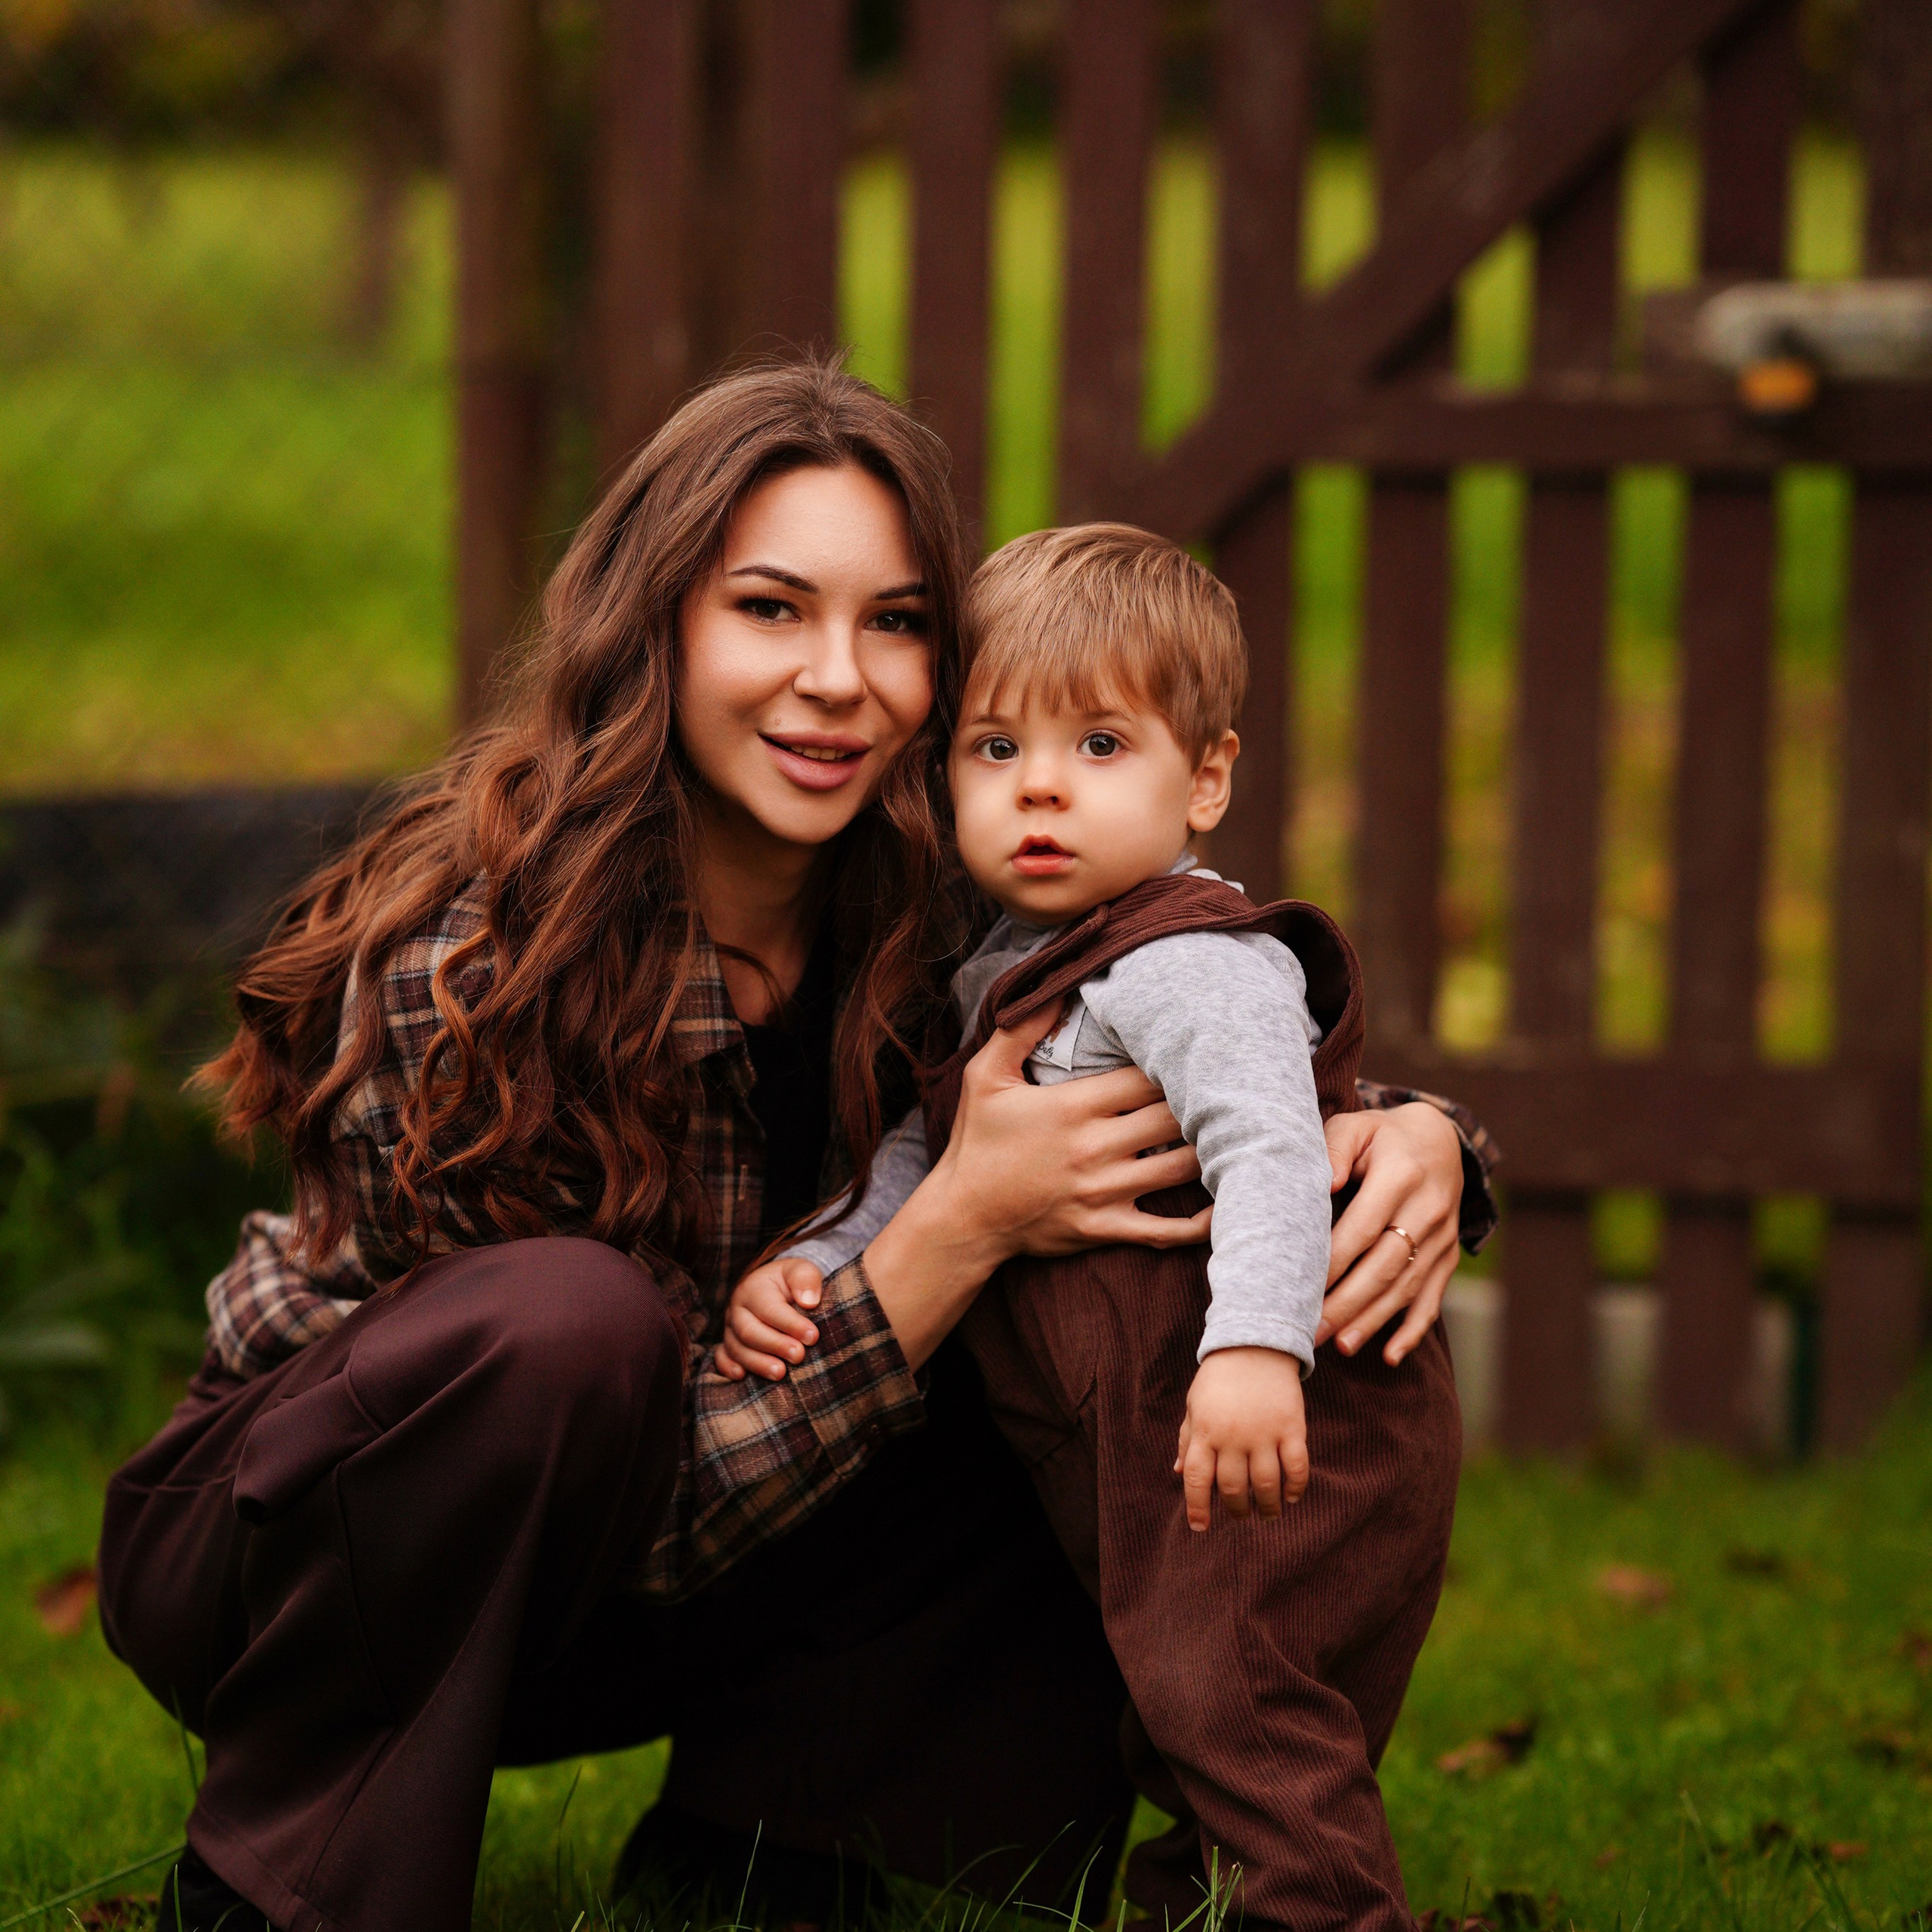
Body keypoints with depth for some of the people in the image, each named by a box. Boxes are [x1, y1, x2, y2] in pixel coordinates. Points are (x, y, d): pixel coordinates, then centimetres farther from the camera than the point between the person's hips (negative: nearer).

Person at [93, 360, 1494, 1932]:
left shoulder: (937, 916, -12)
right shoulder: (462, 963, -28)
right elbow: (661, 1513, -27)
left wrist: (1412, 1138, -22)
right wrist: (963, 1227, -36)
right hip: (276, 1542, -5)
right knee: (568, 1319, -35)